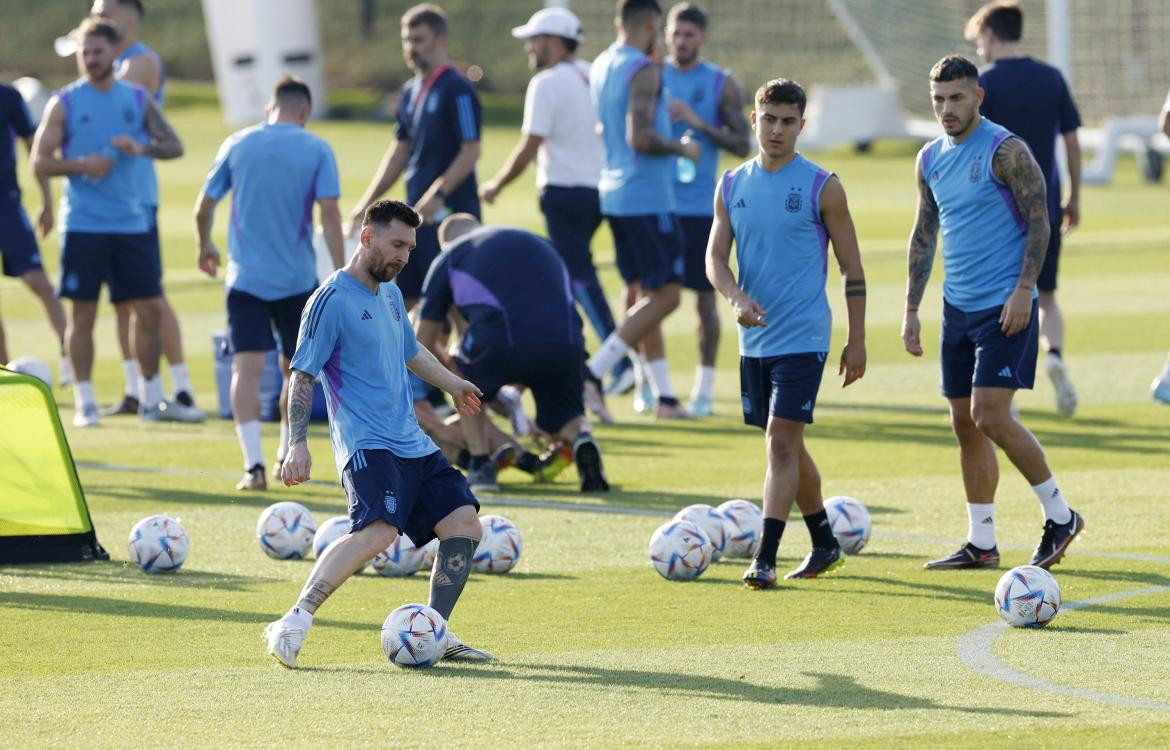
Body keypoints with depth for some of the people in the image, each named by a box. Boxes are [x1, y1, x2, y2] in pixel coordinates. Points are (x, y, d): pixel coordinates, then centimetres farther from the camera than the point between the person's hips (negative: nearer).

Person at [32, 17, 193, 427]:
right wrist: (80, 165, -19)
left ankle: (152, 399, 15)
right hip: (83, 226, -3)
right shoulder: (64, 104, -1)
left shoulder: (137, 99, 8)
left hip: (130, 222, 3)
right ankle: (84, 403, 5)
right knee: (83, 313, -2)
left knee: (149, 308, 4)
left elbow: (174, 145, 7)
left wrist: (140, 147, -12)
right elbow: (40, 162, -3)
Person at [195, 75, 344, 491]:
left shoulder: (237, 144, 3)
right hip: (298, 278, 0)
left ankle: (254, 464, -20)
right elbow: (329, 212, -9)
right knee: (295, 367, 17)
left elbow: (205, 205, 8)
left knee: (247, 368, -6)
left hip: (246, 278, 0)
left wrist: (205, 246, 26)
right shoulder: (317, 151, -2)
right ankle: (286, 456, 27)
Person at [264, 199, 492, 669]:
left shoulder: (391, 294, 17)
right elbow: (302, 375, -11)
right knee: (377, 530, -30)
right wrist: (297, 444, -19)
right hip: (367, 448, -9)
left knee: (464, 525, 3)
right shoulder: (332, 300, -9)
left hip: (412, 446, 9)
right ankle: (294, 624, -33)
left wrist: (453, 384, 47)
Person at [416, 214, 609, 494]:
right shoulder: (537, 243, 35)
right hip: (566, 342, 2)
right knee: (563, 418, 25)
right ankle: (581, 439, -8)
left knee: (465, 379, 30)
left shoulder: (449, 258, 25)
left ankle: (480, 464, 16)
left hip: (503, 344, -2)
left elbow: (424, 343, 29)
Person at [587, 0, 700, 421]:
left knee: (648, 296, 13)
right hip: (648, 197, -9)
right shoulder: (643, 71, -15)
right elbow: (640, 137, -24)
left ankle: (664, 397, 14)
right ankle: (591, 375, -14)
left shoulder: (599, 67, 13)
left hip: (614, 194, 9)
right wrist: (681, 148, -7)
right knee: (664, 297, -5)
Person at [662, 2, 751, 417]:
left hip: (701, 207, -1)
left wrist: (699, 123, -15)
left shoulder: (722, 84, 1)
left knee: (705, 298, 1)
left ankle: (704, 389, 10)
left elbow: (743, 145, -3)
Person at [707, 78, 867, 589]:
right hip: (755, 338, 5)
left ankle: (765, 559, -16)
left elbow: (851, 268, -1)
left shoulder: (822, 188, -6)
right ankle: (824, 545, 29)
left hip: (803, 337, -5)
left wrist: (857, 341, -2)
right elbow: (715, 257, 5)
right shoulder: (733, 185, 7)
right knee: (787, 446, 14)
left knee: (781, 440, -14)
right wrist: (737, 298, -16)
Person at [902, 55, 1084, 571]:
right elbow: (924, 236, 17)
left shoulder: (1006, 151, -11)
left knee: (991, 416, -14)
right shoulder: (930, 160, 11)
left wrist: (1023, 291, -19)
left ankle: (1059, 516, 1)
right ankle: (981, 544, 13)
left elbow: (1039, 222, -12)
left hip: (1005, 308, -7)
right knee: (965, 423, 7)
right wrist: (912, 308, 14)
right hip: (957, 309, 7)